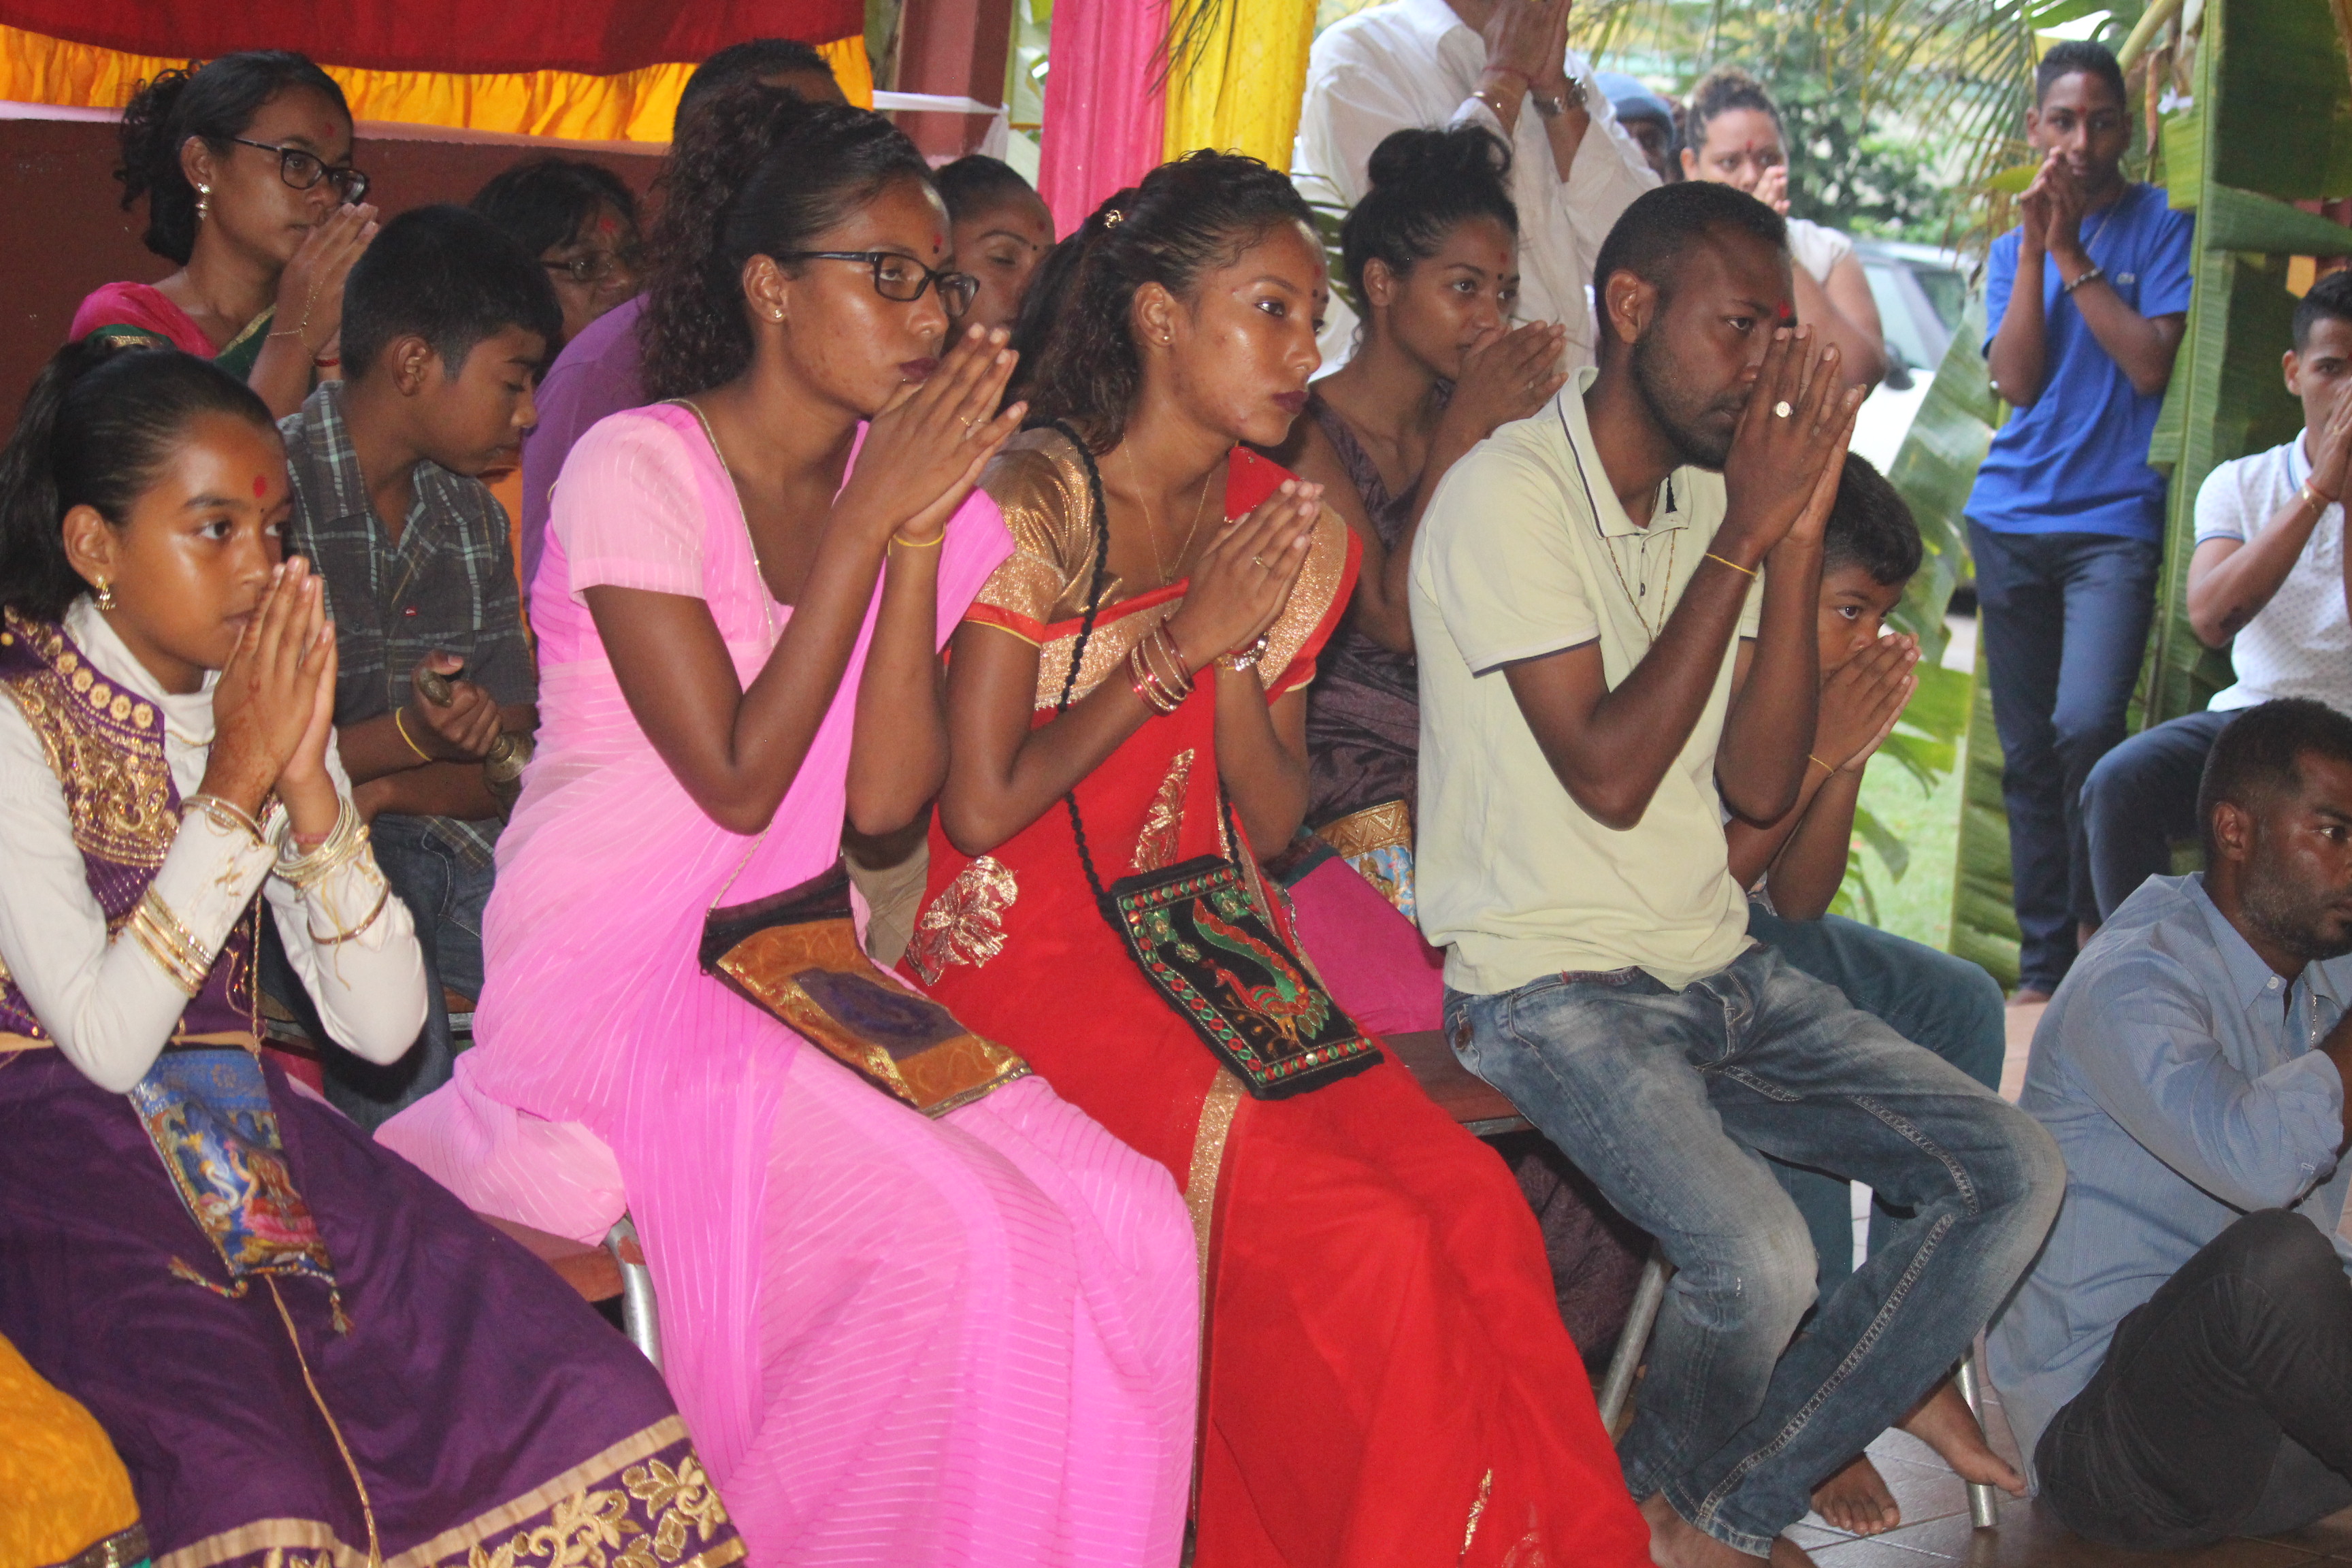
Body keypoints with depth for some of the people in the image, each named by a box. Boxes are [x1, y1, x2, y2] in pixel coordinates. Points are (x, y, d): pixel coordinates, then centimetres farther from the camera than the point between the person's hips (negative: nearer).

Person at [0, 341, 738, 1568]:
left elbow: (385, 1027, 1)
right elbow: (107, 1041, -18)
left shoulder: (269, 702, 9)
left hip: (245, 1121, 5)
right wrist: (236, 785, -17)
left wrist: (309, 786, -12)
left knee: (594, 1405, -16)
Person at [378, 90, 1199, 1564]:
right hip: (614, 978, -6)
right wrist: (869, 516, -16)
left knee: (1128, 1223, -15)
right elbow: (739, 780, -16)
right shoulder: (640, 469, -10)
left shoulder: (905, 480, 7)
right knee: (969, 1246, -25)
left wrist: (923, 532, -13)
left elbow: (883, 801, -4)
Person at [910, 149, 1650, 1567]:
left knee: (1477, 1208, -16)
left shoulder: (1286, 529, 9)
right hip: (1029, 954, -6)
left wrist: (1240, 656, -9)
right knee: (1362, 1245, -22)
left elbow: (1273, 826, 8)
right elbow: (981, 808, -14)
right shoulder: (1035, 505, -10)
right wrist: (1183, 641, -11)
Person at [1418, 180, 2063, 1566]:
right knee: (1759, 1256, -29)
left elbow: (1759, 787, 2)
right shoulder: (1511, 493, -11)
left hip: (1718, 971, 8)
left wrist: (1800, 537, -6)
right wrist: (1742, 540, -16)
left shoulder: (1715, 497, 11)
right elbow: (1607, 775, -19)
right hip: (1549, 987, -8)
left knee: (2013, 1174, -3)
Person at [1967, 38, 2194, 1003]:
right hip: (2012, 519, 4)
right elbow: (2017, 382, -1)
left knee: (2086, 725, -23)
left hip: (2115, 522, -4)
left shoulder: (2163, 228, 3)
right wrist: (2035, 248, -7)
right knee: (2025, 753, 5)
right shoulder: (2013, 249, 14)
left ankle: (2100, 922, -2)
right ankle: (2043, 965, 13)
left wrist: (2072, 253, -10)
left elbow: (2150, 363, -10)